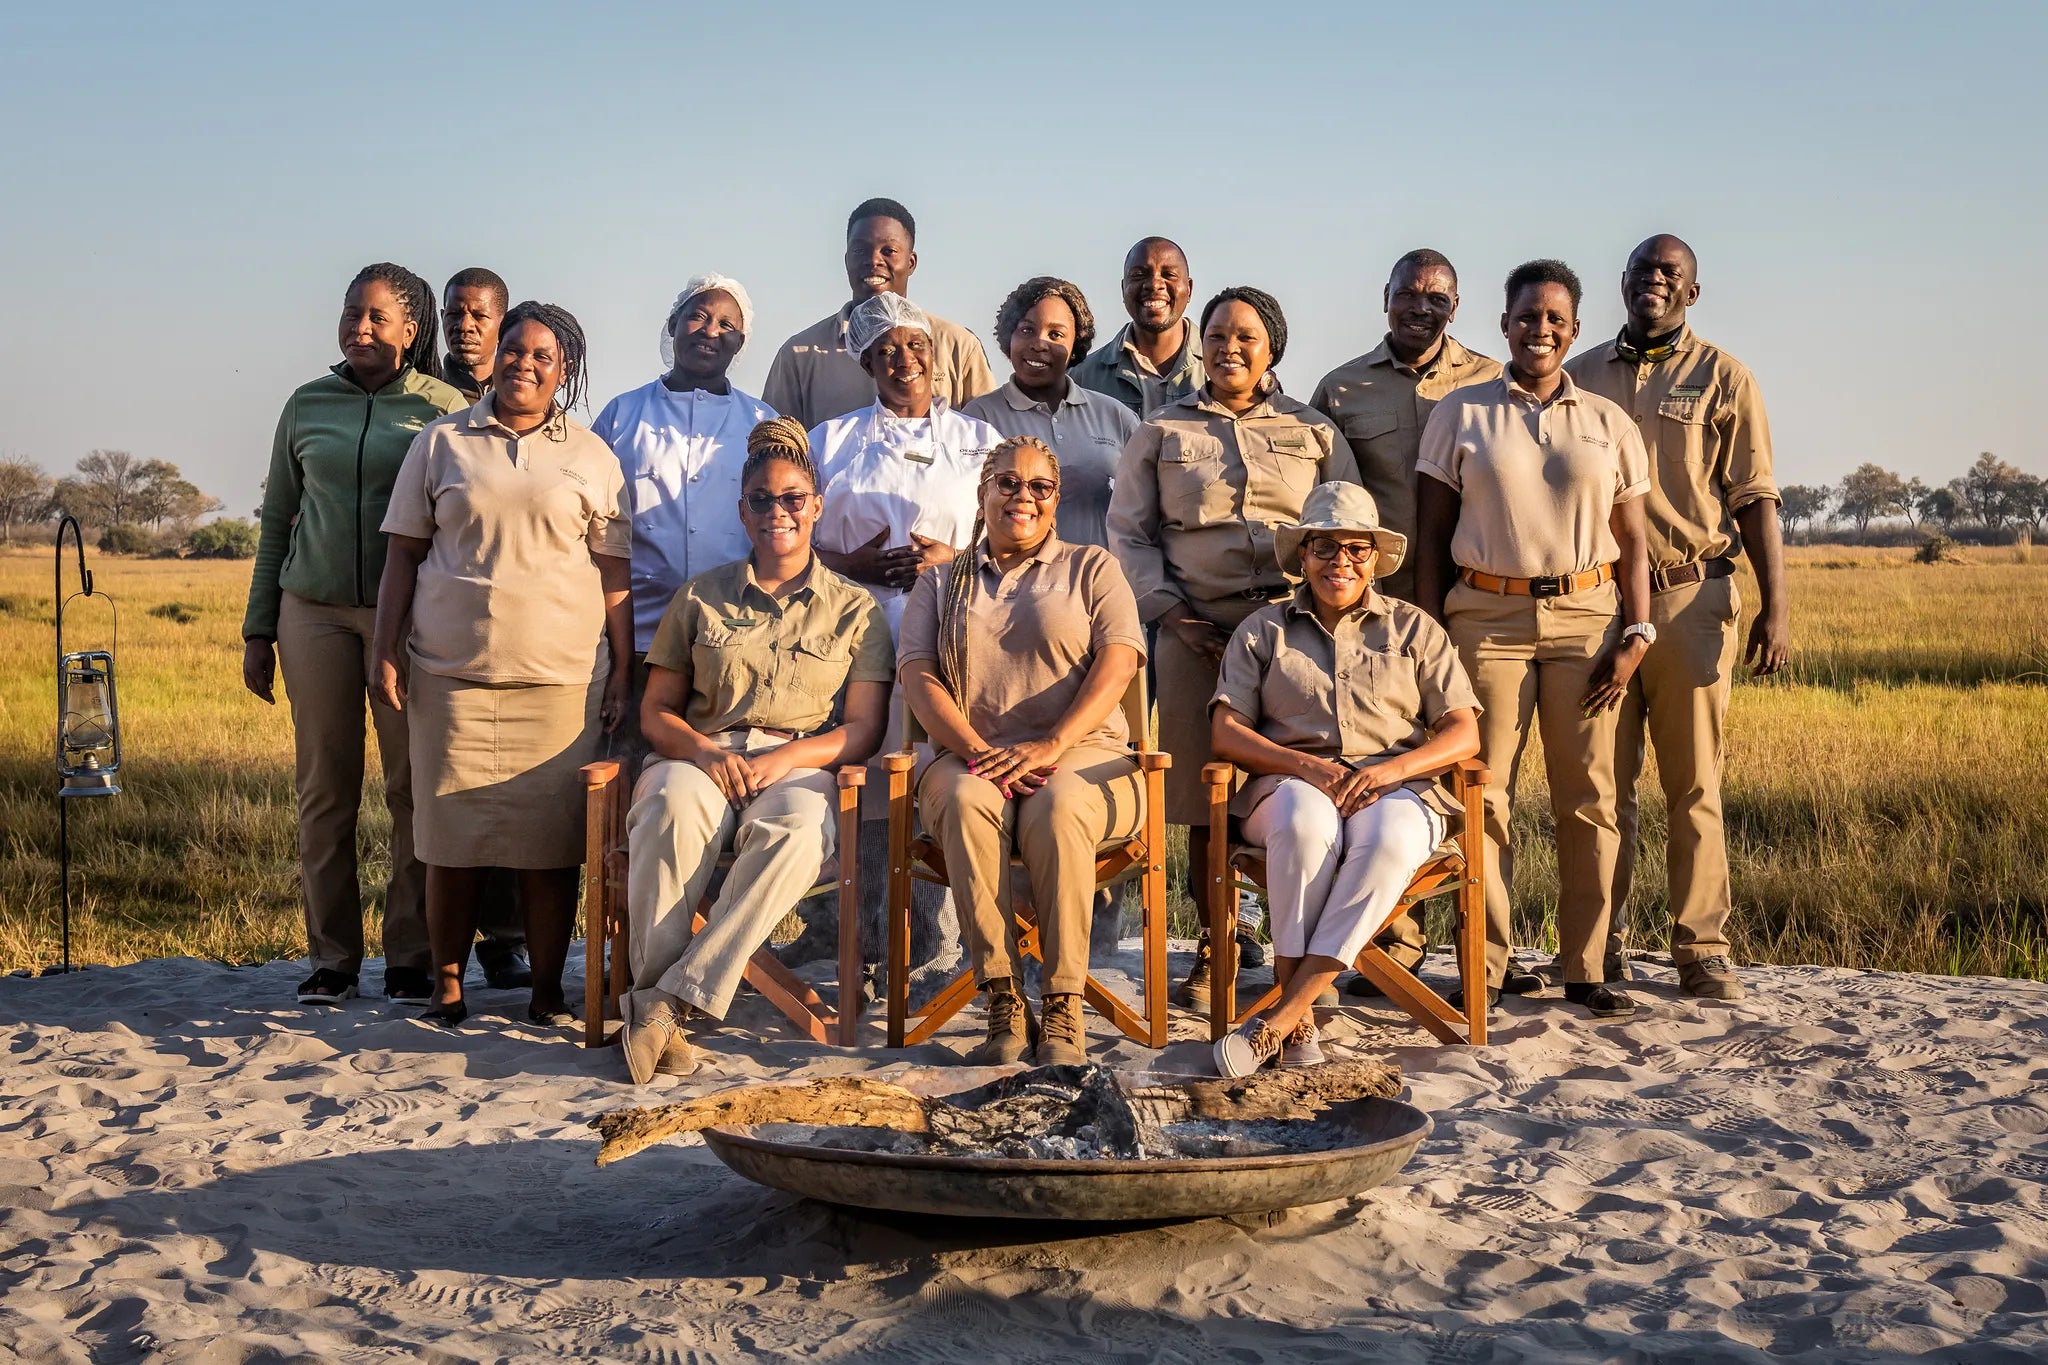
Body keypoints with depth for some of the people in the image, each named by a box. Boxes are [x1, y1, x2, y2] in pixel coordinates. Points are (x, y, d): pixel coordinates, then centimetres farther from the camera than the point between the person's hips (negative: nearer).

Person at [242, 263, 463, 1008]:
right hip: (316, 611, 3)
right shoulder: (308, 405, 11)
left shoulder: (444, 409, 2)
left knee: (413, 790, -1)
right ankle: (332, 959, 11)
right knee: (323, 790, 3)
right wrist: (258, 630, 12)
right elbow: (276, 521, 15)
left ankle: (410, 957, 7)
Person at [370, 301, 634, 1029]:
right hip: (453, 669, 0)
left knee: (552, 837, 1)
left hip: (561, 674, 0)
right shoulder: (441, 443, 10)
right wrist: (386, 650, 2)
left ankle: (548, 990, 10)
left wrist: (624, 666, 4)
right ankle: (446, 987, 13)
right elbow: (403, 553, 9)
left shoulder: (591, 457, 9)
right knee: (452, 832, 1)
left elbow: (613, 570, 8)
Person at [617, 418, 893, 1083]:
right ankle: (656, 1008, -34)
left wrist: (781, 760, -12)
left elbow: (864, 729, 6)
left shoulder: (853, 608, 15)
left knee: (794, 833, -39)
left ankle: (667, 1002, -37)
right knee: (674, 809, -38)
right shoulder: (701, 596, 18)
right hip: (700, 755, 1)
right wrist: (705, 751, -9)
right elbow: (657, 710, 14)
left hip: (802, 767, -1)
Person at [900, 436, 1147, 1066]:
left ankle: (1064, 1013, -34)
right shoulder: (941, 584, 22)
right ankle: (1003, 1007, -35)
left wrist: (1051, 745, -17)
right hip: (971, 758, 1)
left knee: (1056, 805, -37)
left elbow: (1117, 660, 0)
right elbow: (917, 675, 7)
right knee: (967, 799, -35)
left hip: (1082, 756, -1)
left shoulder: (1092, 568, 17)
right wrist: (976, 749, -14)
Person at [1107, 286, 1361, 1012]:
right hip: (1196, 628, 1)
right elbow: (1128, 531, 10)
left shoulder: (1314, 431, 14)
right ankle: (1219, 940, 12)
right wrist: (1173, 613, -2)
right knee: (1203, 787, 1)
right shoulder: (1162, 432, 14)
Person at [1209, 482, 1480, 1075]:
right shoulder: (1263, 630, 16)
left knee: (1388, 841, -38)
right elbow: (1225, 732, 5)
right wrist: (1306, 766, -13)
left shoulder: (1414, 629, 17)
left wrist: (1391, 768, -13)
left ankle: (1278, 1020, -40)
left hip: (1398, 789, 0)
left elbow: (1463, 734, 7)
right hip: (1289, 783, 0)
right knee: (1307, 821, -39)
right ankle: (1299, 1019, -36)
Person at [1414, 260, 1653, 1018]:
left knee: (1588, 794, -1)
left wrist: (1637, 632, -1)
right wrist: (1431, 633, -1)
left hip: (1587, 615, 1)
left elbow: (1631, 539, 10)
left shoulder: (1607, 422, 12)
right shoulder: (1461, 413, 8)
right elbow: (1431, 532, 6)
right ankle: (1487, 966, 5)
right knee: (1483, 794, -4)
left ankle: (1585, 970, 7)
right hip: (1487, 616, -1)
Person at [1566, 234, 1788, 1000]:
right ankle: (1601, 945, 11)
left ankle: (1701, 949, 6)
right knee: (1603, 782, 3)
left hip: (1690, 599, -2)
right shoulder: (1580, 377, 13)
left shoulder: (1722, 378, 7)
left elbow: (1754, 499, 2)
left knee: (1694, 786, 0)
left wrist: (1775, 606, -6)